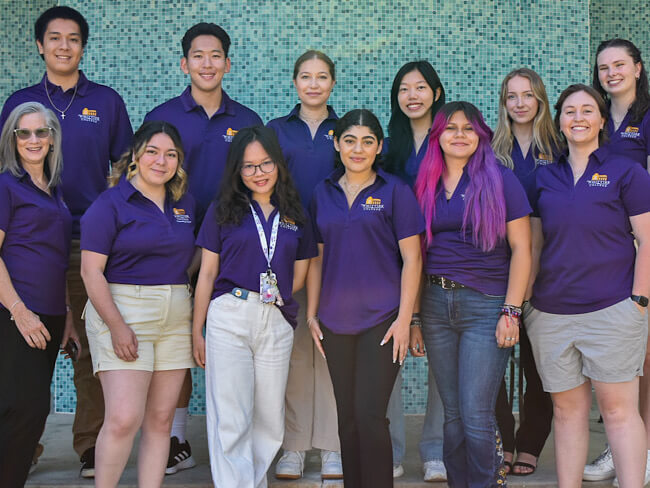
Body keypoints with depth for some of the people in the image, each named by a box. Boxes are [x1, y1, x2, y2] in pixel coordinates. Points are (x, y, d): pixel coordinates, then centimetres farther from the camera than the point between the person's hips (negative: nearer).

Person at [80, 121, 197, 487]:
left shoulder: (185, 204, 12)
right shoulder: (111, 203, -4)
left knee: (161, 419, 5)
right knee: (124, 419, -12)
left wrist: (193, 318, 7)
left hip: (176, 317, 5)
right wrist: (117, 326, -17)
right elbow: (91, 271, -9)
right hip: (122, 310, -5)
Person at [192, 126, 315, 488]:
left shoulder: (295, 216, 12)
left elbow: (299, 276, 15)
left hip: (277, 322, 3)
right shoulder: (223, 211, 7)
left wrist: (272, 294, 0)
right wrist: (197, 331, 2)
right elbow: (207, 273, 6)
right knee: (231, 421, -5)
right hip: (229, 318, -2)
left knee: (270, 422, 7)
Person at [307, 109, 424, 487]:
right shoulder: (324, 193, 9)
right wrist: (312, 314, 9)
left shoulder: (395, 191, -3)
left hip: (381, 319, -4)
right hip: (336, 322, 4)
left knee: (370, 415, -9)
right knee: (347, 416, 11)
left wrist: (404, 318, -11)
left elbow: (411, 259, -5)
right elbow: (317, 258, 13)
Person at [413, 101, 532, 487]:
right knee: (453, 415, 10)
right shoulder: (426, 185, 11)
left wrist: (512, 311, -10)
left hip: (486, 305, -4)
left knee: (476, 416, -7)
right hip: (436, 304, 4)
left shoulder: (500, 180, -2)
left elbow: (521, 249, -4)